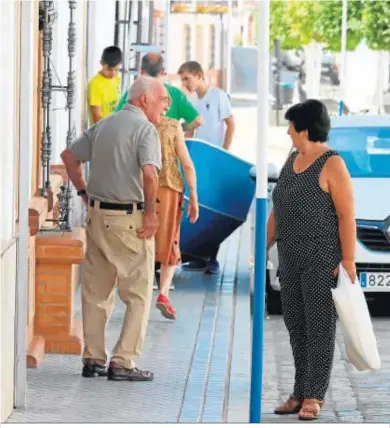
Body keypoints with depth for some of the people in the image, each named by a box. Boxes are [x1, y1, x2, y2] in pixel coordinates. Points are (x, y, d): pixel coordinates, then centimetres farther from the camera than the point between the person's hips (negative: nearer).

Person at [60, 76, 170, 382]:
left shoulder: (103, 125, 13)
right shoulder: (145, 128, -11)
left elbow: (69, 156, 20)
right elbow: (149, 173, -25)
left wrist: (84, 192, 20)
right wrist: (150, 214, -15)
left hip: (97, 215, 8)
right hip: (129, 219, -7)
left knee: (96, 291, 14)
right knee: (138, 294, 1)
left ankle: (93, 359, 18)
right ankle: (123, 362, -1)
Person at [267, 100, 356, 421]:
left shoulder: (331, 165, -11)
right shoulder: (293, 159, 13)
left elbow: (347, 215, -14)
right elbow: (277, 210, 19)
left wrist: (348, 260, -18)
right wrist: (264, 247, 16)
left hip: (322, 260, -8)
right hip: (291, 258, 8)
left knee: (319, 326, -3)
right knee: (296, 325, 10)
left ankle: (314, 395, 0)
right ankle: (301, 393, 16)